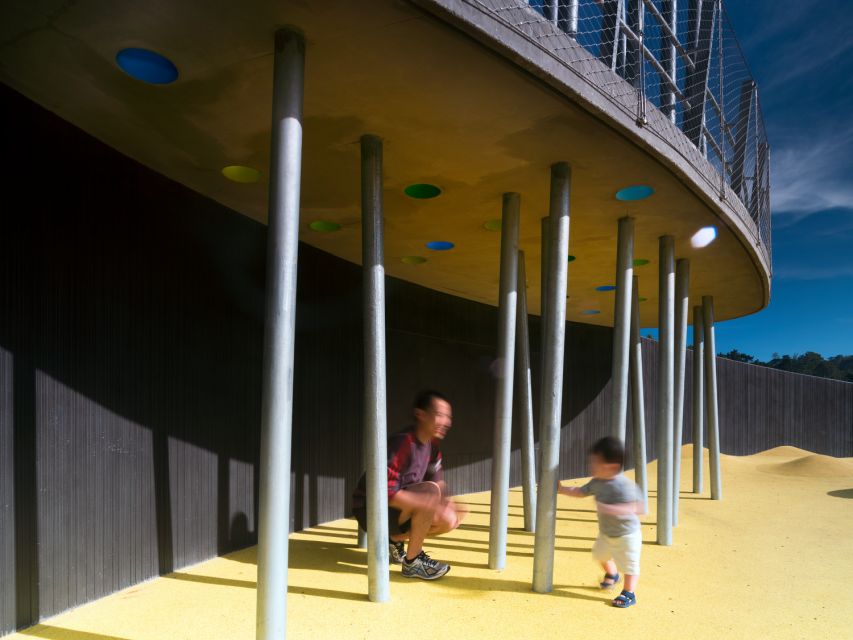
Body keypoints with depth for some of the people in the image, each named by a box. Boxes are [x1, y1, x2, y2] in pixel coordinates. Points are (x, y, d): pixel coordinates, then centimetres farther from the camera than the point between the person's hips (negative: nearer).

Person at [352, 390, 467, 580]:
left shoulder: (432, 444, 0)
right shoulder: (402, 443, -27)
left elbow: (437, 480, 8)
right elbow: (387, 493, -30)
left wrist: (444, 503, -13)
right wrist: (431, 503, -32)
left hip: (396, 510, 8)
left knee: (449, 520, -5)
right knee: (431, 491, -29)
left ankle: (396, 540, 13)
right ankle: (412, 562, -12)